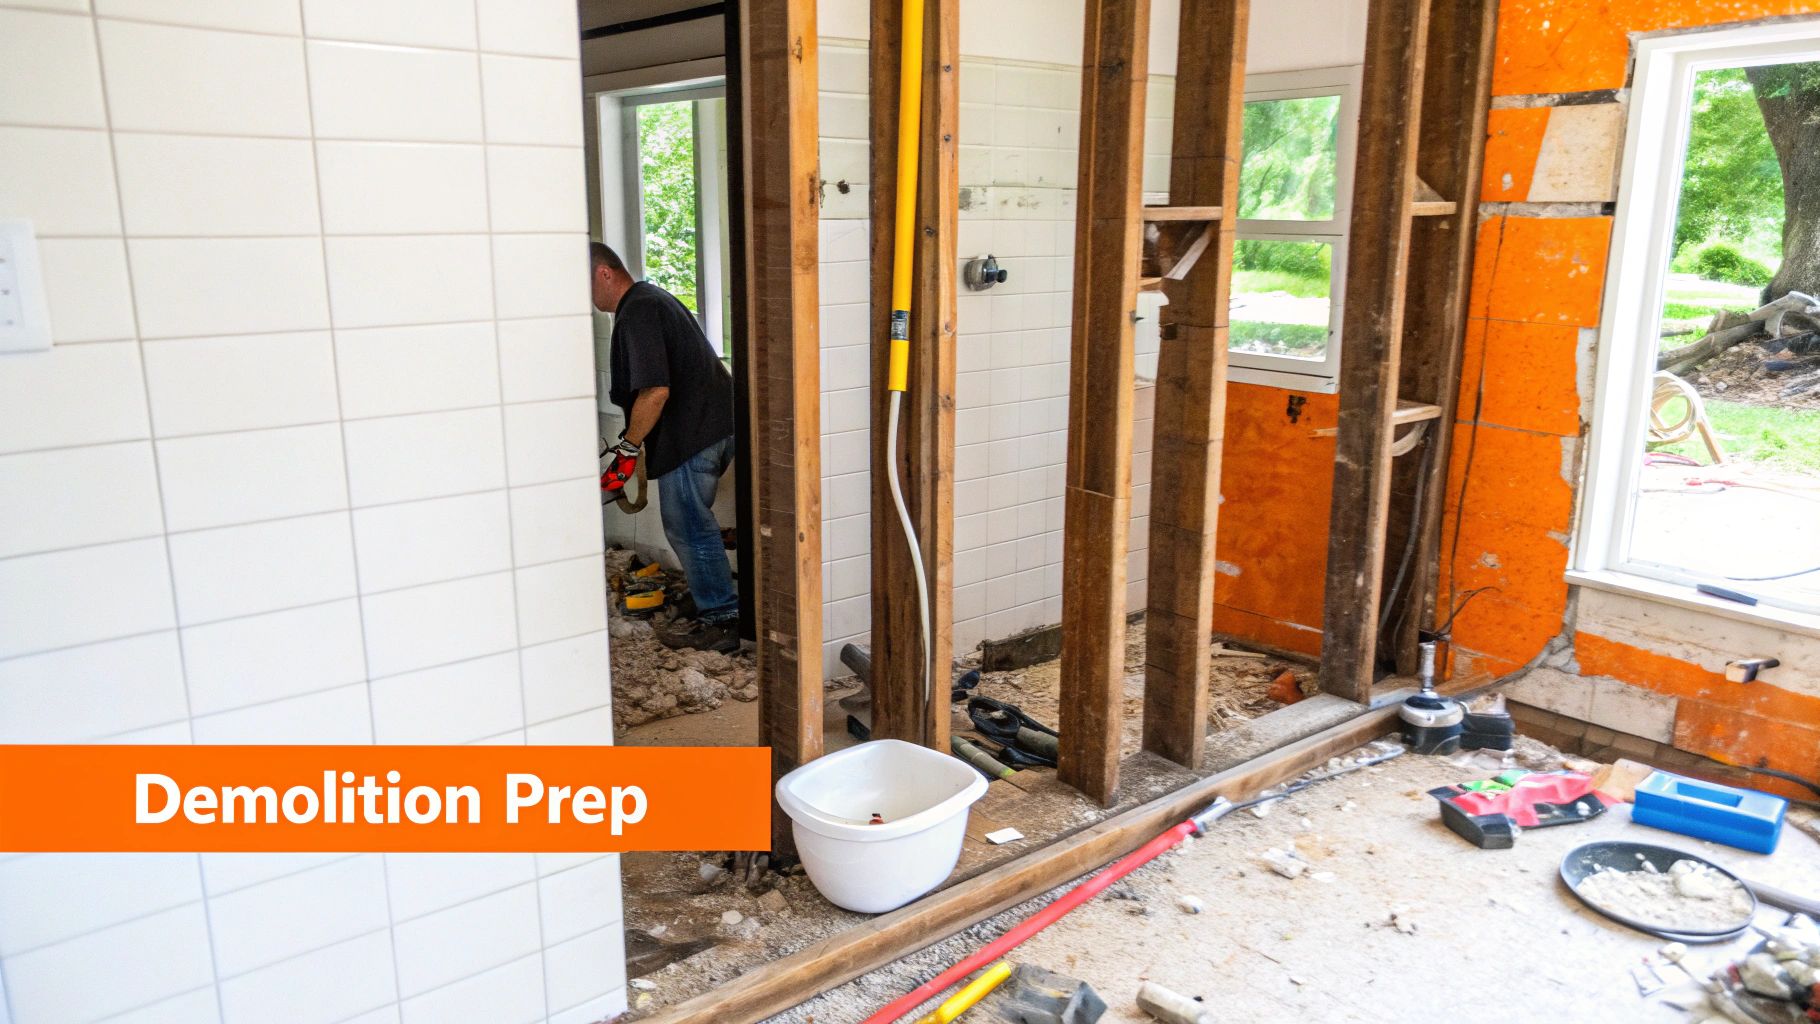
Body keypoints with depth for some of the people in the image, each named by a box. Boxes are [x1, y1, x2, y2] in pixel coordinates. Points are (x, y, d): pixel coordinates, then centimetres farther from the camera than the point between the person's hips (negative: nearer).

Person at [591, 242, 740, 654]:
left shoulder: (636, 314, -15)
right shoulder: (653, 297, 19)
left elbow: (655, 391, -24)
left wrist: (627, 449, -14)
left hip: (691, 433, -10)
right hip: (720, 423, 10)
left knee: (687, 526, -1)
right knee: (692, 521, 20)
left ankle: (720, 621, 6)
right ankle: (711, 592, 30)